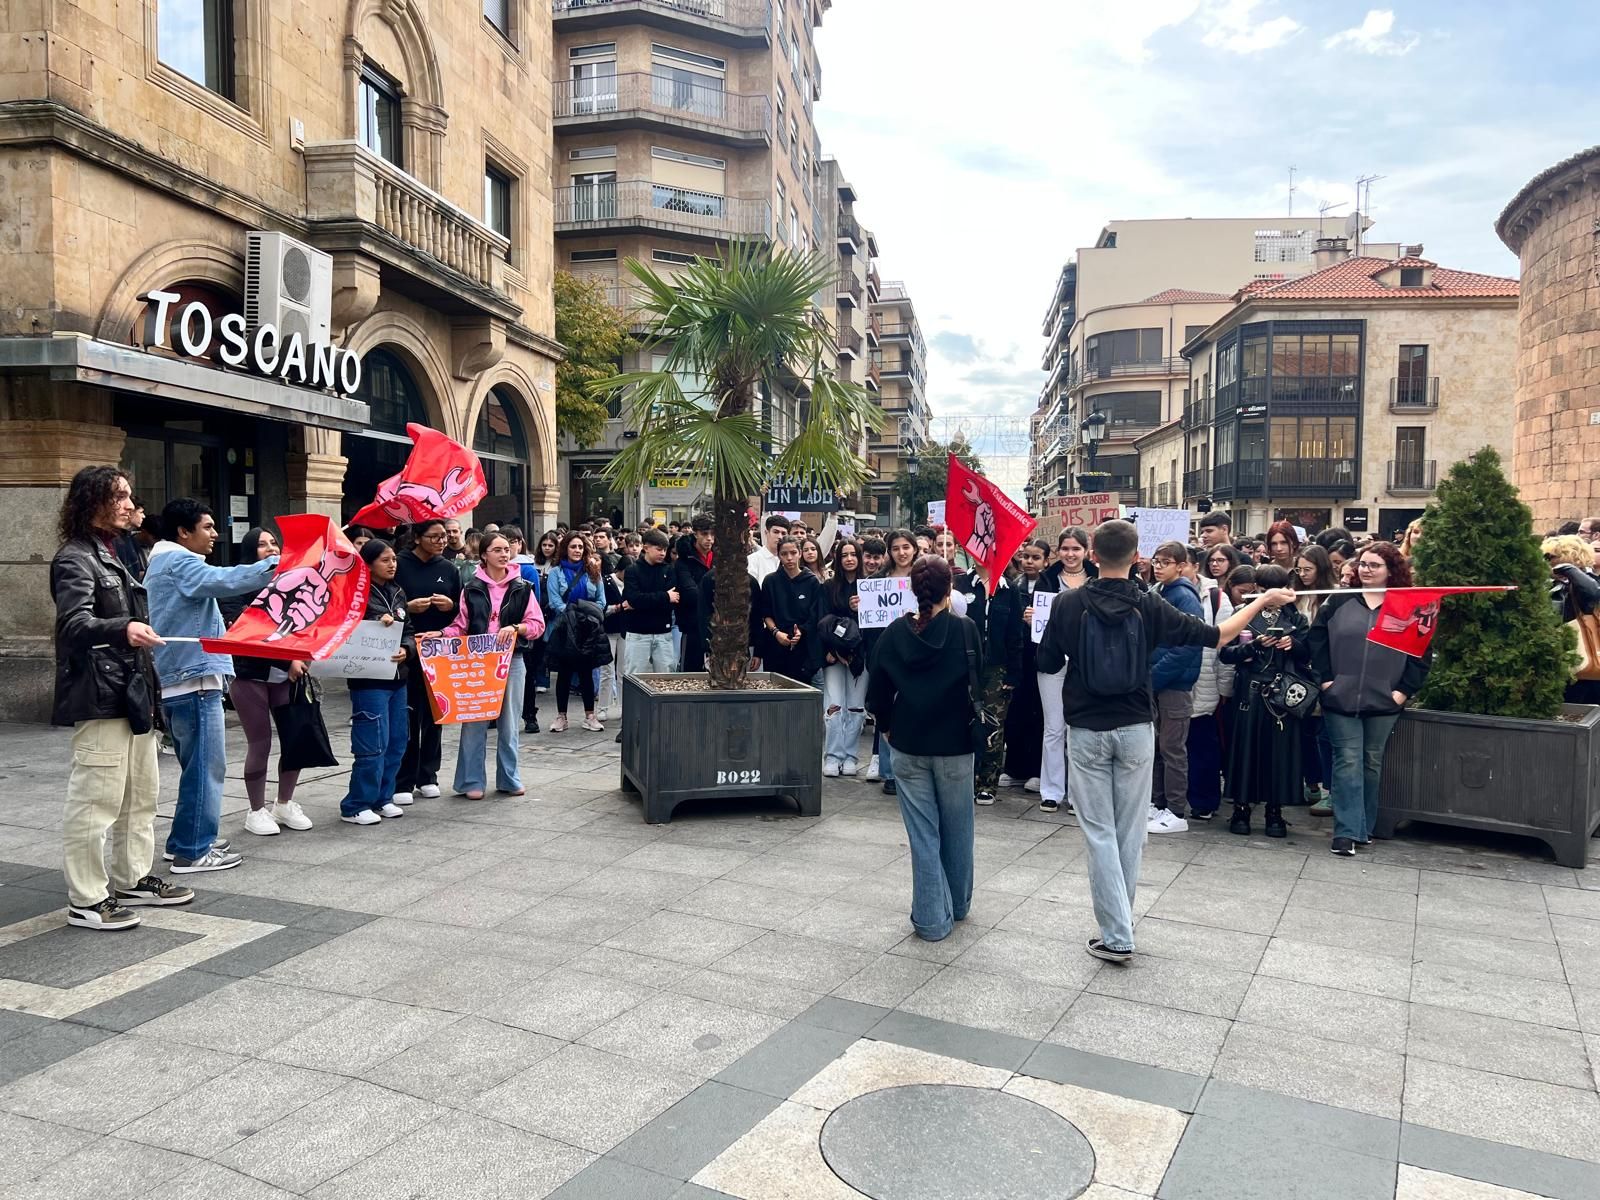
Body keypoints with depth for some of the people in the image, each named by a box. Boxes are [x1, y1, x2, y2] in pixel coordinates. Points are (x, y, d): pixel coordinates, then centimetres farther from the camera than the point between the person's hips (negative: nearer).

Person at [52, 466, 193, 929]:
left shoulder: (112, 556, 19)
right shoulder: (74, 559, -9)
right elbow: (75, 623, -23)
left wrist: (149, 692, 25)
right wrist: (122, 629, -44)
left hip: (132, 694, 10)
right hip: (100, 698, -10)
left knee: (141, 794, 16)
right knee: (96, 799, -6)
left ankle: (133, 879, 28)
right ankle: (87, 901, 3)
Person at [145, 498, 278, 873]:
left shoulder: (164, 564, 21)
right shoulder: (180, 562, -12)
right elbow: (224, 580, -30)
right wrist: (278, 564, -34)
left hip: (178, 680, 11)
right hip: (195, 680, -11)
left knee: (197, 767, 17)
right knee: (206, 768, -5)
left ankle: (186, 842, 23)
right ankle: (192, 851, 0)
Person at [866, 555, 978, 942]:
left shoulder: (895, 634, -6)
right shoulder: (964, 630, -12)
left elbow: (877, 694, -1)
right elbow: (978, 682, -5)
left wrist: (888, 728, 15)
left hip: (909, 746, 1)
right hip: (955, 744, -1)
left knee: (923, 833, 8)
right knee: (956, 829, 17)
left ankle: (932, 919, 11)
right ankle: (957, 905, 34)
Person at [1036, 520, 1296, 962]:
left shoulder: (1068, 604, -9)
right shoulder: (1149, 607, -7)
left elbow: (1047, 663, -1)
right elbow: (1216, 637, -2)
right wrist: (1263, 600, 10)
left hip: (1086, 731, -1)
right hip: (1134, 730, 1)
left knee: (1100, 833, 4)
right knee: (1130, 832, 14)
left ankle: (1116, 935, 2)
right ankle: (1121, 922, 27)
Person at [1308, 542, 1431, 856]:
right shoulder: (1338, 601, 3)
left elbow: (1423, 651, 2)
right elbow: (1317, 639, 3)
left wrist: (1405, 690, -5)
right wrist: (1325, 678, -5)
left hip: (1384, 702, 1)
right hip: (1341, 699, -1)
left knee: (1372, 763, 12)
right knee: (1348, 761, -3)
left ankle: (1365, 827, 24)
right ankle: (1347, 831, -4)